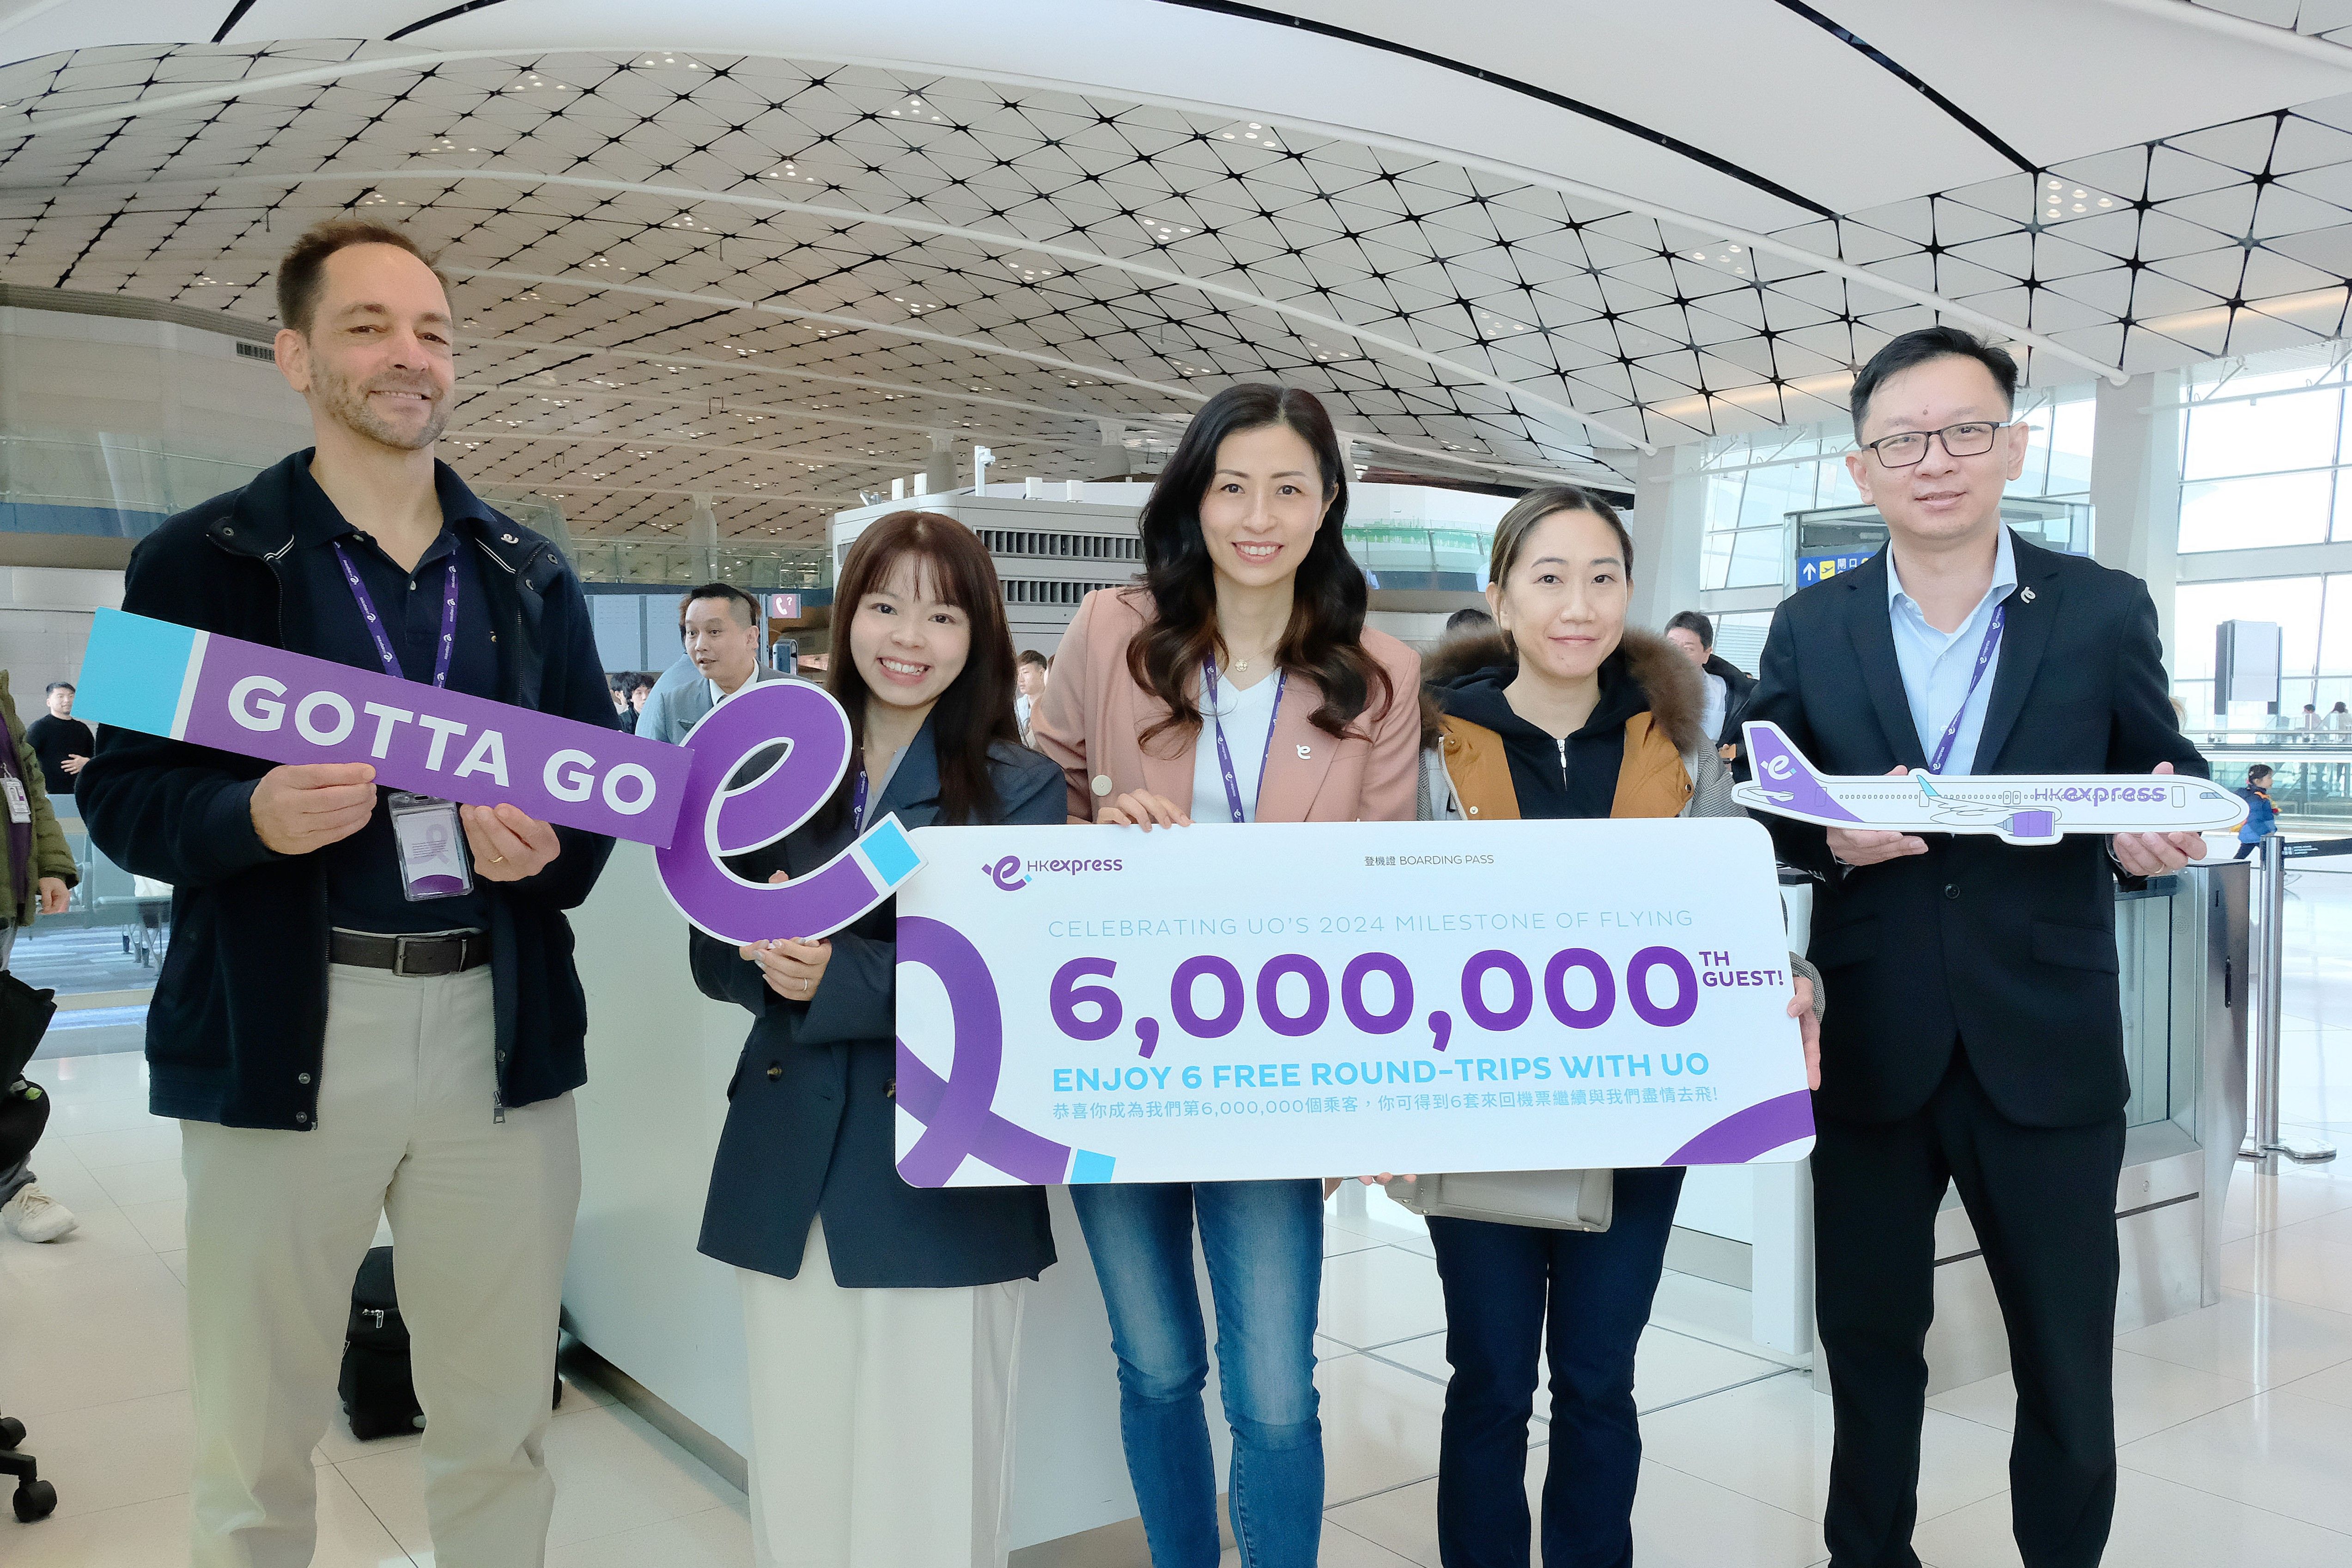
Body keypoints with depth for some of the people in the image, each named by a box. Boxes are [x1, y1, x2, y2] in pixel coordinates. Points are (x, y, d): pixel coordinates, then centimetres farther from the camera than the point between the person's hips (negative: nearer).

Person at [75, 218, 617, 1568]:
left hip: (500, 1022, 3)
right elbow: (125, 797, 0)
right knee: (255, 1442, 10)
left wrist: (552, 842, -9)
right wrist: (255, 815, -20)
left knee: (502, 1427, 12)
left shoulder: (533, 576, 11)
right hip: (284, 1031, -2)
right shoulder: (202, 560, 2)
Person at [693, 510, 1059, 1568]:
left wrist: (840, 978, -20)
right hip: (788, 1168, 3)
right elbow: (715, 954, 10)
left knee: (933, 1482, 2)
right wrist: (769, 954, -13)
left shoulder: (1018, 788, -1)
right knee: (796, 1466, 10)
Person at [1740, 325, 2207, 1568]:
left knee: (2067, 1363, 11)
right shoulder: (1811, 626, 3)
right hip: (1870, 1044, 1)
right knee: (1868, 1341, 16)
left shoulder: (2105, 611, 0)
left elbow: (2169, 781, 5)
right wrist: (1831, 838, -18)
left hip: (2048, 1046, -1)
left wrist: (2166, 828, -18)